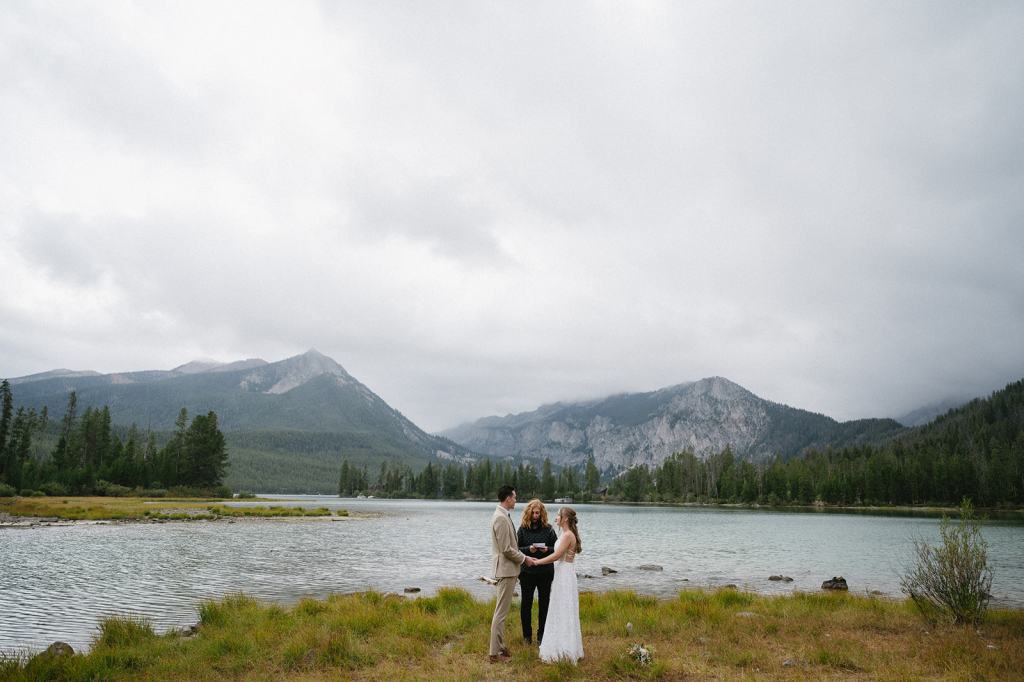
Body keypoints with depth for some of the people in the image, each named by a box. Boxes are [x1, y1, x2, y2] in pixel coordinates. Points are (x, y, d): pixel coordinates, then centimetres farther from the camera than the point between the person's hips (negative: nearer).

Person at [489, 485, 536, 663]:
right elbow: (506, 549, -21)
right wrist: (524, 559, -8)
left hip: (508, 569, 11)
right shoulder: (501, 518, -20)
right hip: (506, 570, -11)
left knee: (502, 611, 16)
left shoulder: (503, 516, 12)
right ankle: (495, 653, 1)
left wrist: (524, 556, 14)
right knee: (501, 612, -4)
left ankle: (500, 647, 25)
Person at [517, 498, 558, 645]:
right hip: (527, 571, 0)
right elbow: (516, 549, -2)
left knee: (544, 603, 7)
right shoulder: (523, 529, -1)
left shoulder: (548, 529, 0)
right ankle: (527, 635, 21)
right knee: (526, 603, 7)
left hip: (545, 572, 0)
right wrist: (528, 549, -19)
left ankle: (542, 635, 21)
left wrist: (548, 549, -16)